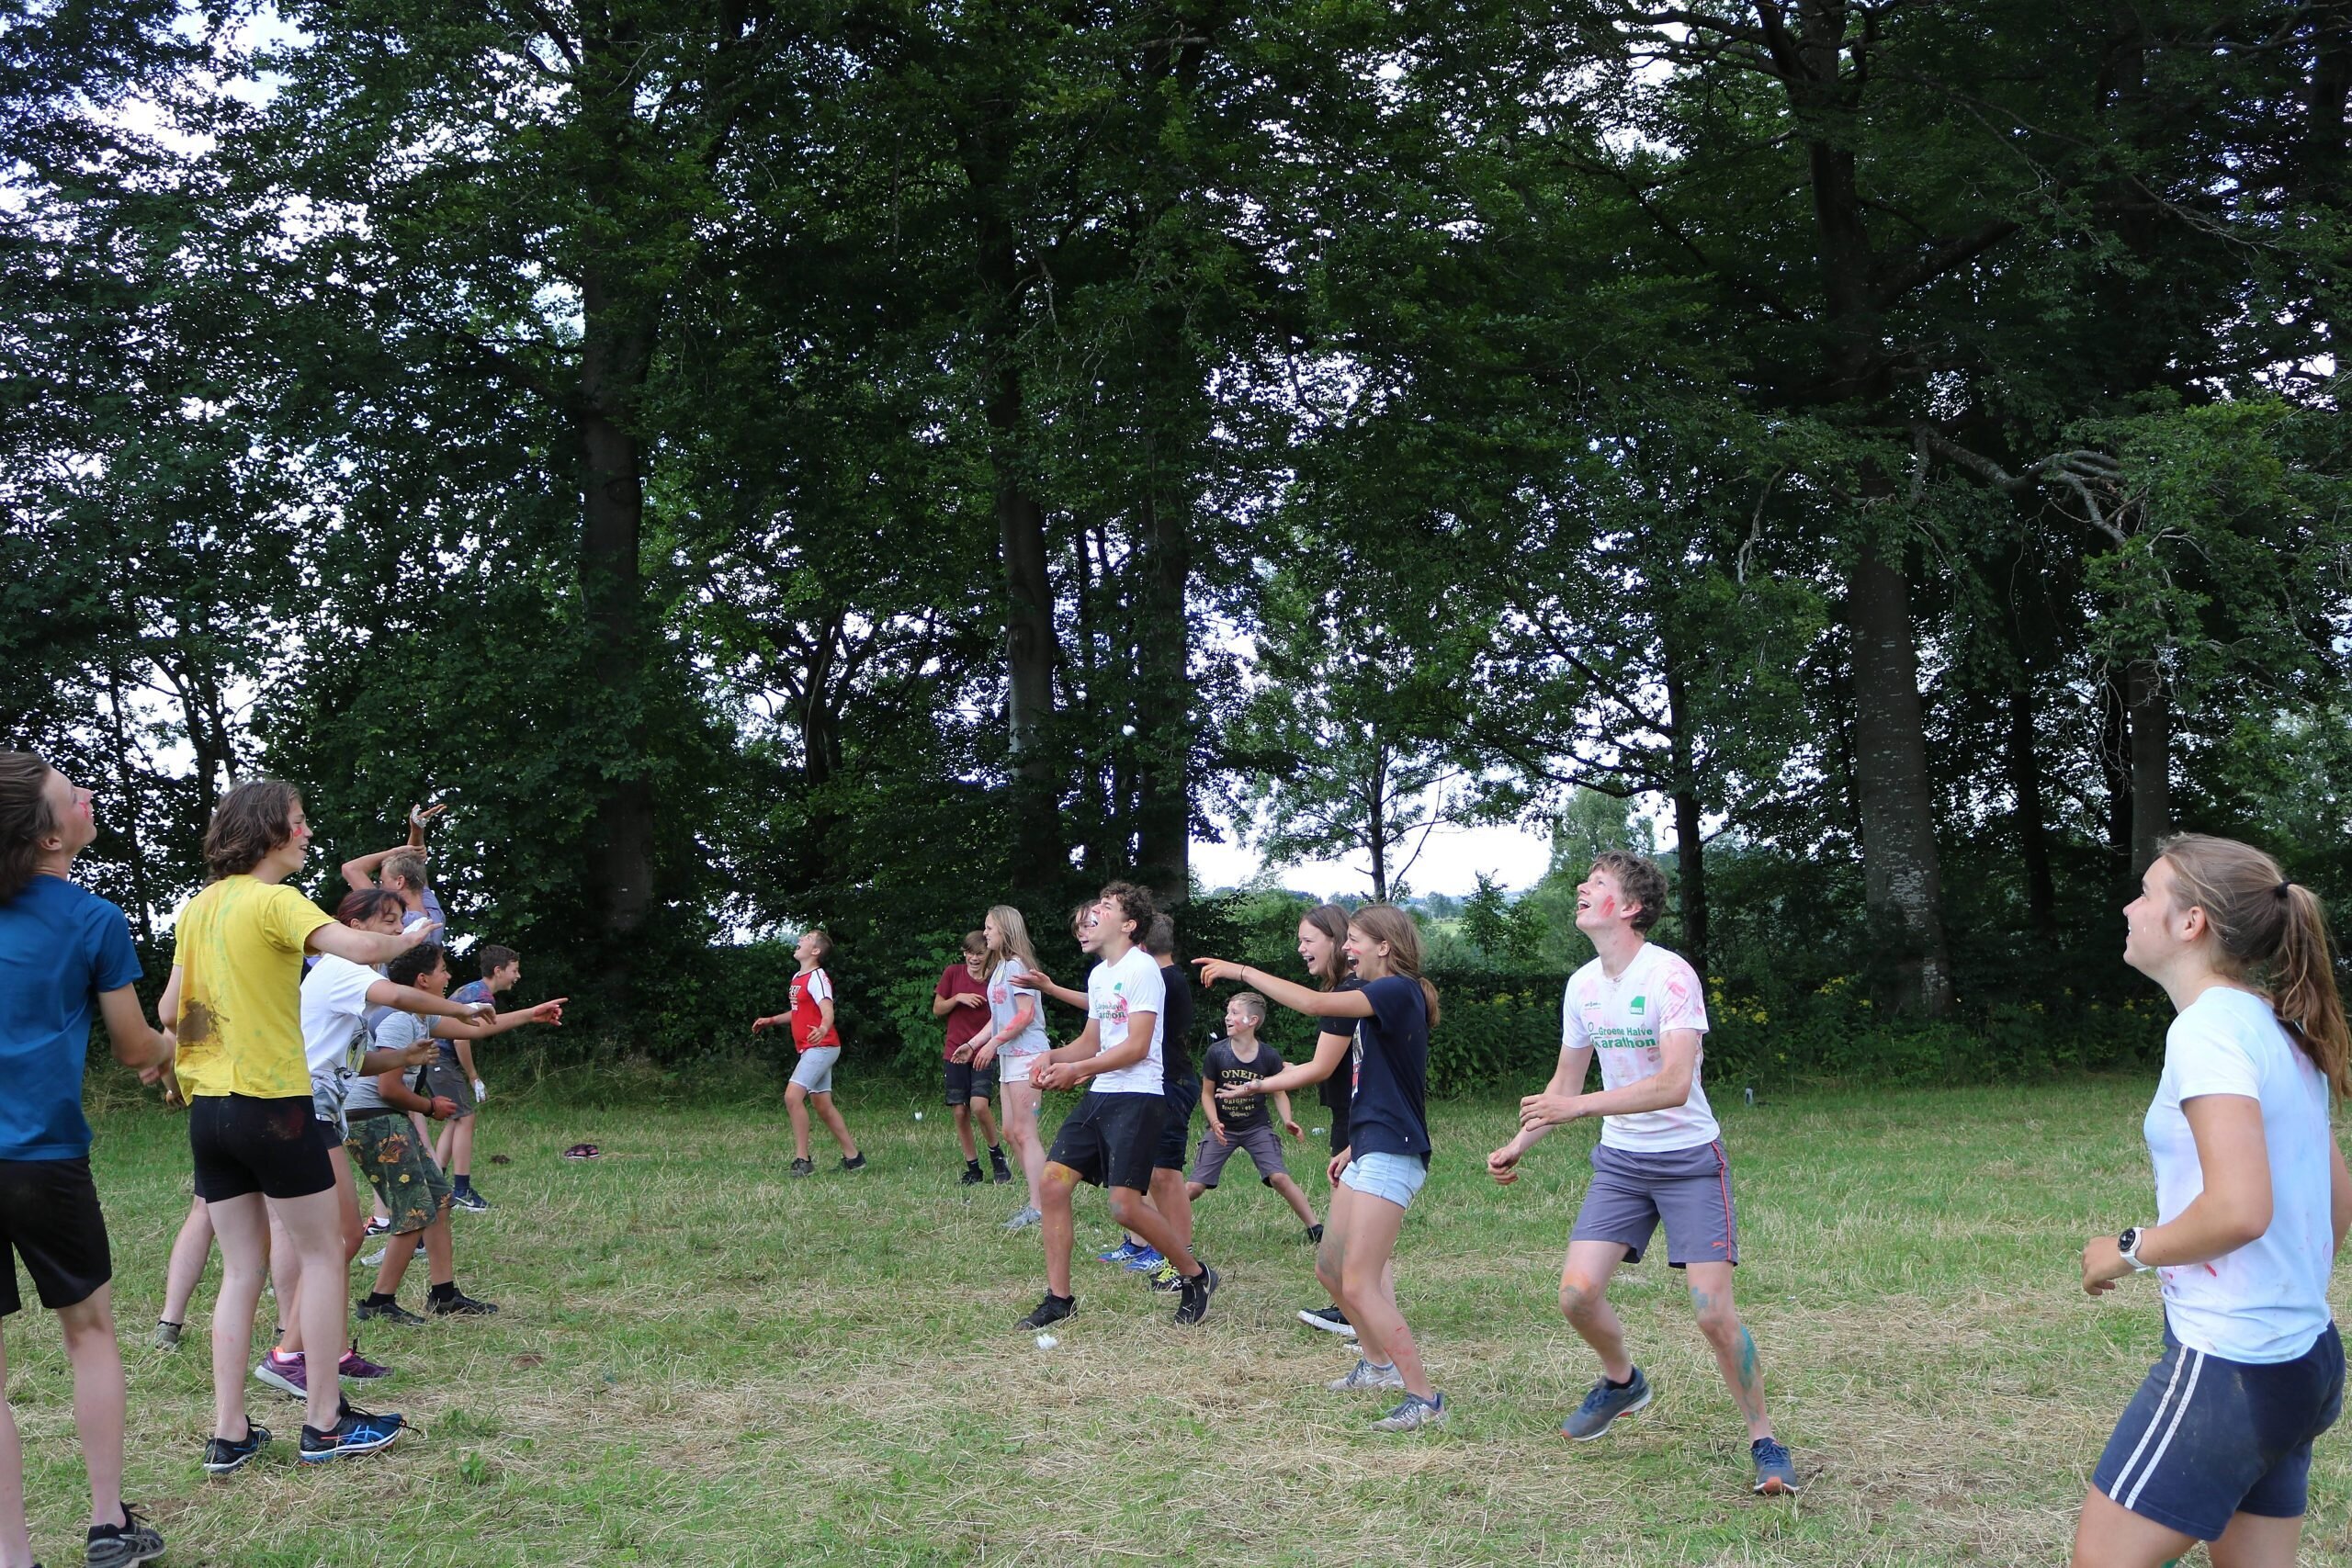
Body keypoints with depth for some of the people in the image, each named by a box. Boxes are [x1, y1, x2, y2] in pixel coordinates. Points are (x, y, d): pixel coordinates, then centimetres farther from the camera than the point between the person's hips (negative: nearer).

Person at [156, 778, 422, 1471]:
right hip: (271, 1104, -7)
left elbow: (170, 1010, 15)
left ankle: (229, 1434, 11)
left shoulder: (199, 908, 11)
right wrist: (409, 938, -9)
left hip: (208, 1107, 7)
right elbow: (359, 947, -28)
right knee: (324, 1257, 5)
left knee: (241, 1271, 12)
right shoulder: (274, 901, -13)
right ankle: (325, 1424, 8)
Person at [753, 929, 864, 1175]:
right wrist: (771, 1021, 26)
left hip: (821, 1047, -10)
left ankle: (802, 1160, -15)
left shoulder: (817, 977, -14)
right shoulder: (798, 978, 15)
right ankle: (853, 1157, 20)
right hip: (812, 1050, 10)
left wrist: (823, 1029, -50)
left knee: (792, 1096, -18)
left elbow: (828, 1010, -29)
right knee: (823, 1106, 12)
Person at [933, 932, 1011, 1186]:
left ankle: (996, 1154, 3)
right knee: (960, 1112, 0)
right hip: (956, 1053, 2)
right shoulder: (952, 973, 2)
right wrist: (958, 998, -11)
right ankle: (972, 1168, 14)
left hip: (984, 1054, -2)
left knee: (979, 1105, -20)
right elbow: (937, 1010, 7)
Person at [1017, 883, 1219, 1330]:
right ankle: (1058, 1298, 8)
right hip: (1099, 1096, 9)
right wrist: (1054, 1056, 1)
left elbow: (1136, 1047, -16)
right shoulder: (1098, 975, 17)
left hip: (1137, 1097, -9)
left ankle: (1196, 1276, 9)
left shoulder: (1141, 969, -11)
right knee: (1053, 1182, 0)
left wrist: (1077, 1070, -17)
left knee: (1125, 1204, -13)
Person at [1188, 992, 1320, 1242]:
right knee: (1195, 1187, -6)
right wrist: (1214, 1123, -18)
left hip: (1257, 1128, 0)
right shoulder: (1217, 1053, -13)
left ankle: (1315, 1230, -4)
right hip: (1222, 1129, 0)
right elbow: (1207, 1093, -2)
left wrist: (1287, 1121, -15)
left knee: (1279, 1177, -17)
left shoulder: (1269, 1057, -11)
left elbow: (1279, 1093, 2)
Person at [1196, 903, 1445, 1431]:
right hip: (1370, 1150, 11)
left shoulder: (1398, 991, -14)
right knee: (1329, 1267, 19)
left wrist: (1242, 971, -20)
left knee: (1359, 1286, -12)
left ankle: (1425, 1399, -7)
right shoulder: (1383, 999, 17)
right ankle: (1377, 1362, 36)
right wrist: (1355, 1145, 23)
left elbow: (1314, 1003, -26)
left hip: (1390, 1154, -11)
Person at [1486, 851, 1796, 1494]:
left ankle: (1763, 1439, 9)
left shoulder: (1671, 975, -18)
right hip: (1619, 1161, 6)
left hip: (1689, 1158, -5)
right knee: (1577, 1291, -7)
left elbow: (1673, 1085, -28)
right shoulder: (1582, 984, 3)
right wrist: (1519, 1144, 9)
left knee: (1713, 1310, -11)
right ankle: (1622, 1381, 24)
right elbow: (1564, 1083, 17)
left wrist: (1578, 1107, -29)